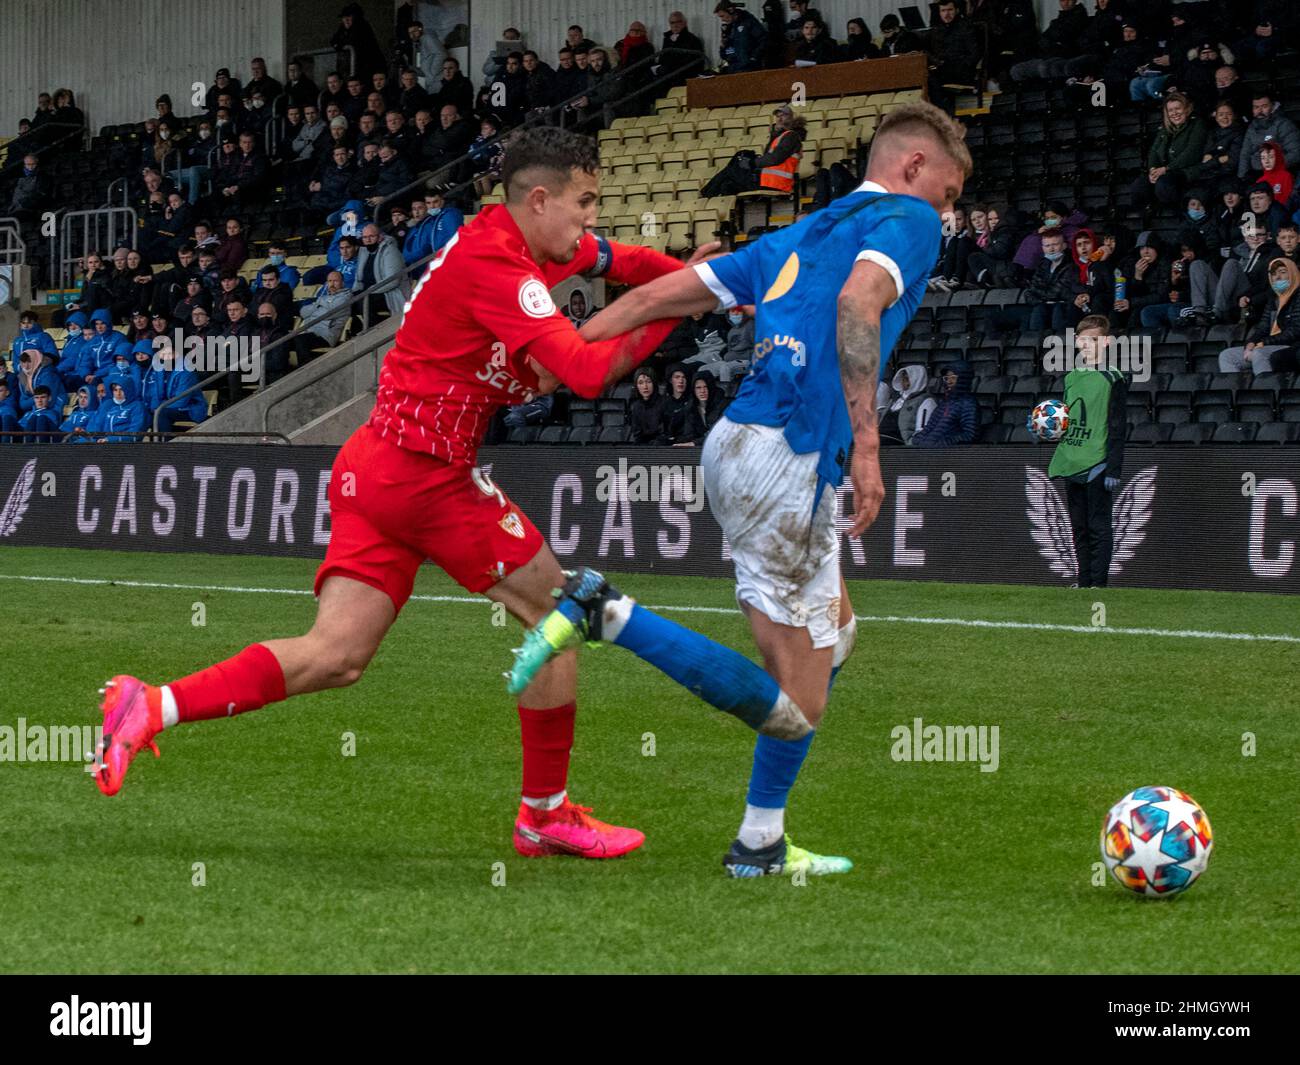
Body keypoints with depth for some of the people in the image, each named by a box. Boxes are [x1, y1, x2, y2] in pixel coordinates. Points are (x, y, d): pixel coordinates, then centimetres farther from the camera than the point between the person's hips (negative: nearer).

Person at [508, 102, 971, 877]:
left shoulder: (803, 234, 26)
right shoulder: (908, 221, 2)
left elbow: (657, 296, 20)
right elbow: (857, 301, -19)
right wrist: (866, 446, -22)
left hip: (737, 438, 9)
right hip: (789, 457, -9)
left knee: (835, 630, 24)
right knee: (795, 709, -6)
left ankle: (762, 844, 24)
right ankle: (607, 613, -17)